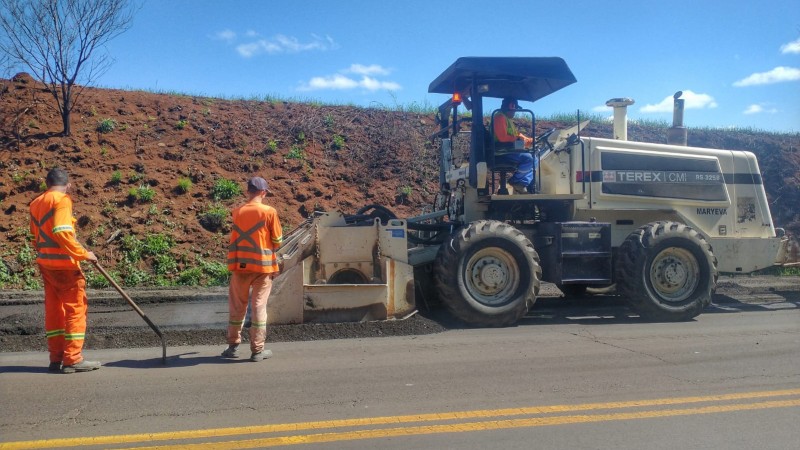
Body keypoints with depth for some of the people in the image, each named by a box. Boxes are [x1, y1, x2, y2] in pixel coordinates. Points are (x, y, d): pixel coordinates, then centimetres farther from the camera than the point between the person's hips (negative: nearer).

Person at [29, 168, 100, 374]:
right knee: (76, 308, -2)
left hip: (44, 262, 8)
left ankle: (56, 358, 17)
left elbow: (36, 237, 17)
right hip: (64, 263, -8)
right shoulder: (62, 199, -11)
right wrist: (83, 254, -17)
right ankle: (73, 359, -2)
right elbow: (62, 232, -22)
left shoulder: (36, 203, 14)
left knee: (53, 309, 12)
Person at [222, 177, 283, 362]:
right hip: (263, 266, -2)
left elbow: (234, 241, 7)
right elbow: (277, 240, -1)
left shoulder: (237, 212, 2)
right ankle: (257, 350, 6)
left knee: (237, 306, 14)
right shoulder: (269, 212, -7)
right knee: (259, 306, 3)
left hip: (241, 266, 2)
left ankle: (233, 346, 20)